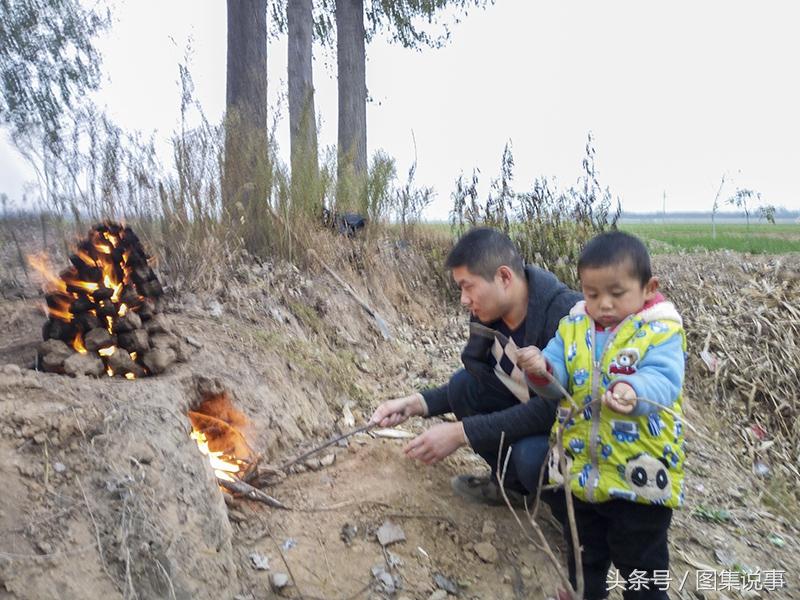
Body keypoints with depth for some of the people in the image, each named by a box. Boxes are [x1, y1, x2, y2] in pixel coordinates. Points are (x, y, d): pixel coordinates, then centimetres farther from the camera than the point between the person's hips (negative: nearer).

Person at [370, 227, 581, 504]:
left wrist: (461, 432, -31)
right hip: (530, 412, 7)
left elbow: (552, 408, -33)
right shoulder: (489, 315, -8)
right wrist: (416, 403, -10)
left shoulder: (566, 313, -31)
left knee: (531, 456, -34)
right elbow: (474, 383, 5)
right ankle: (510, 481, 7)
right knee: (463, 384, -11)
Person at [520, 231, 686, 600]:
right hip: (578, 469, 5)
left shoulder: (661, 331, -13)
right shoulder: (573, 327, 0)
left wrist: (633, 392, -50)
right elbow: (557, 383, -4)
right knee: (583, 553, 26)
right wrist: (541, 371, -28)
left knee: (641, 566, 16)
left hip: (639, 475, -4)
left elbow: (662, 381, -28)